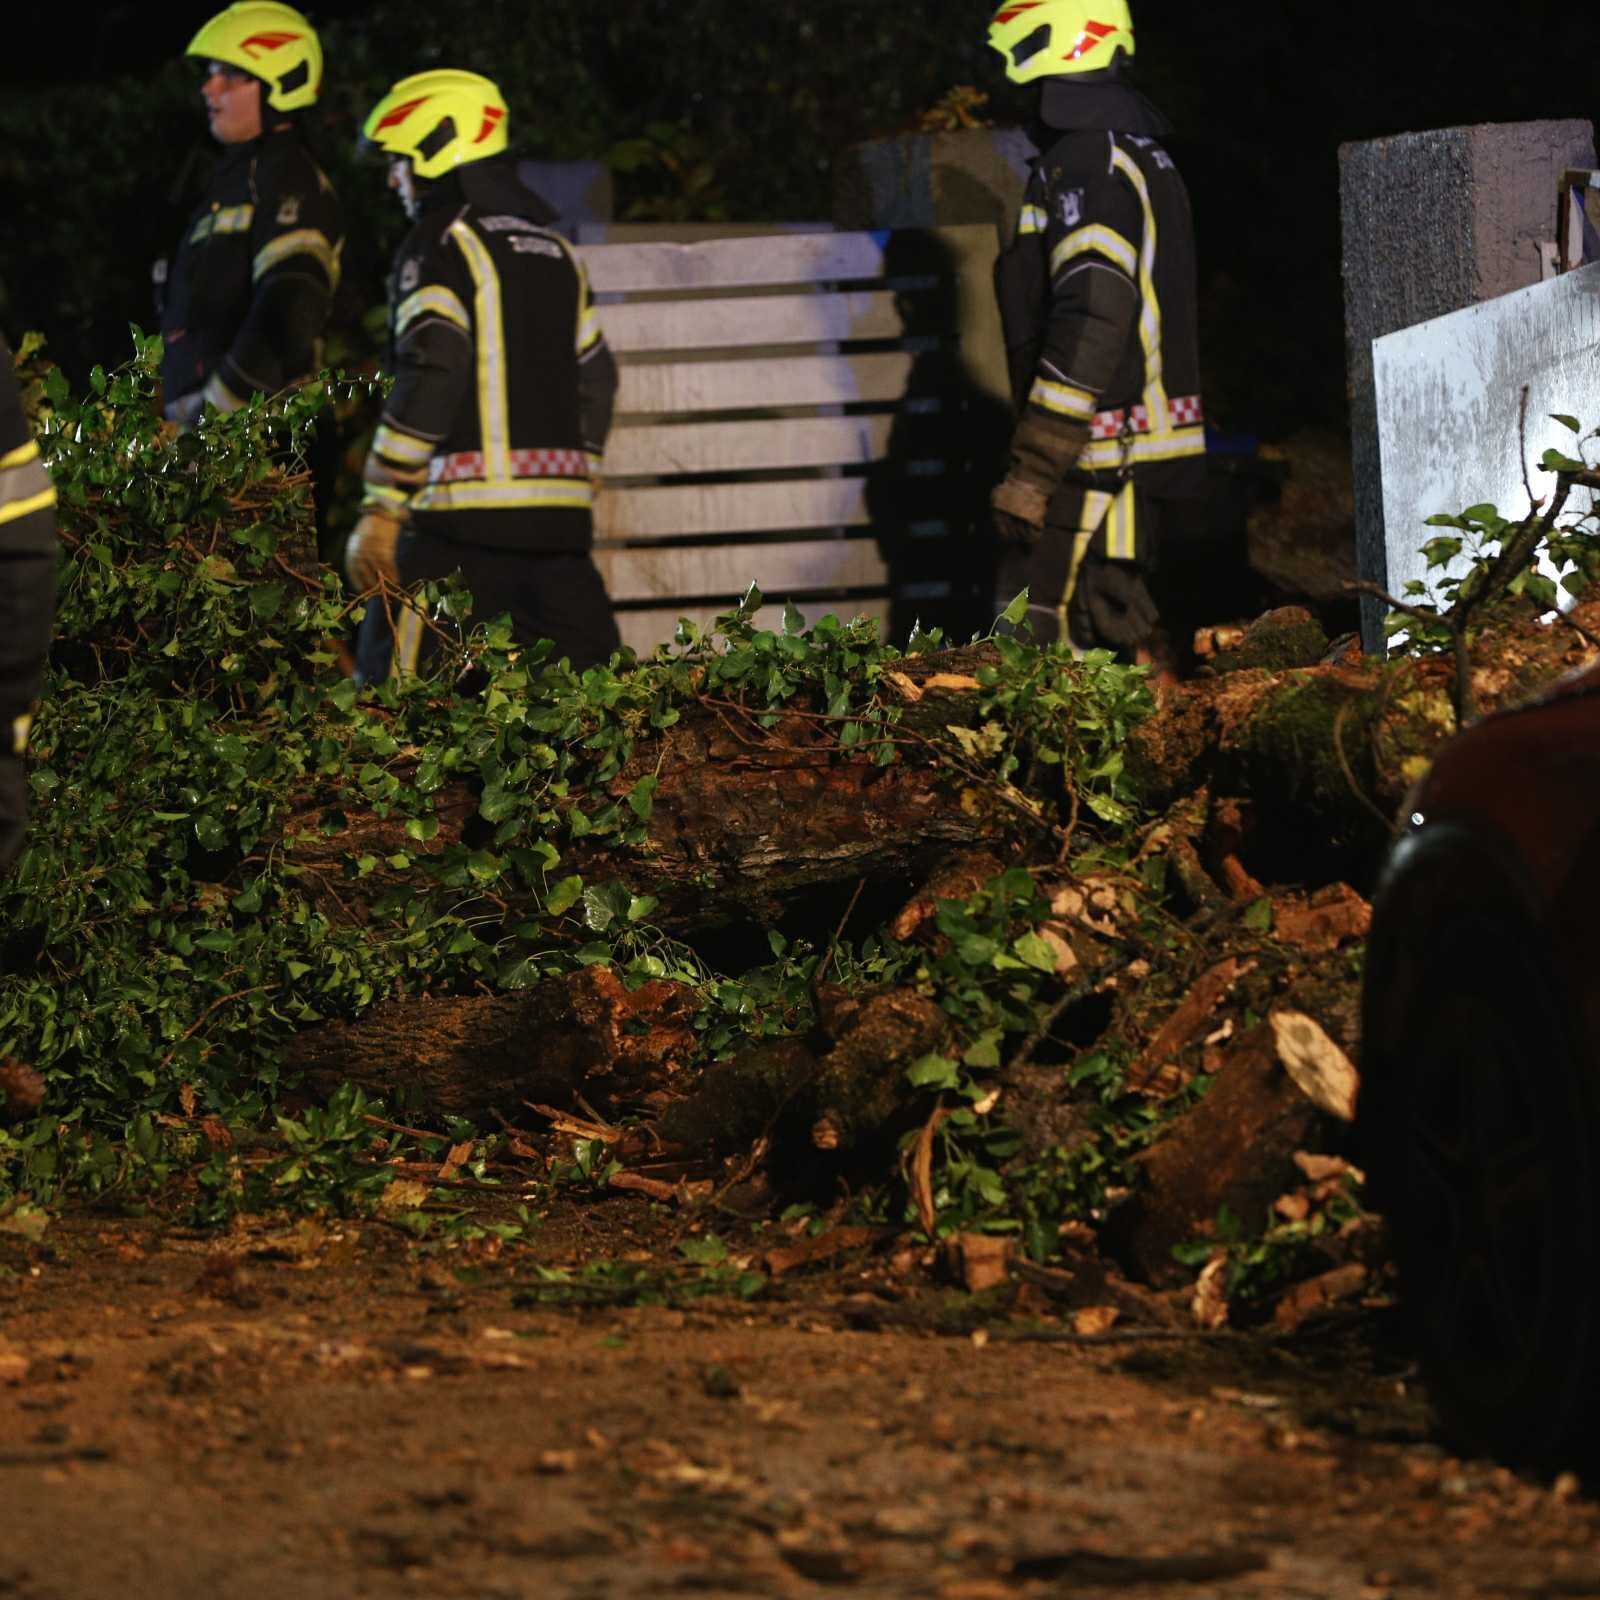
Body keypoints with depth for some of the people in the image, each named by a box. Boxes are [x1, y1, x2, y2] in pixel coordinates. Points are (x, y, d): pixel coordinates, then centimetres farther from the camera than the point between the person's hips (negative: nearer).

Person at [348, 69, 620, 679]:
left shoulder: (440, 243, -4)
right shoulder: (554, 248, 19)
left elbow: (430, 378, -14)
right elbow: (595, 381, 20)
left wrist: (380, 510, -13)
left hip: (468, 515, -7)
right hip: (560, 519, 7)